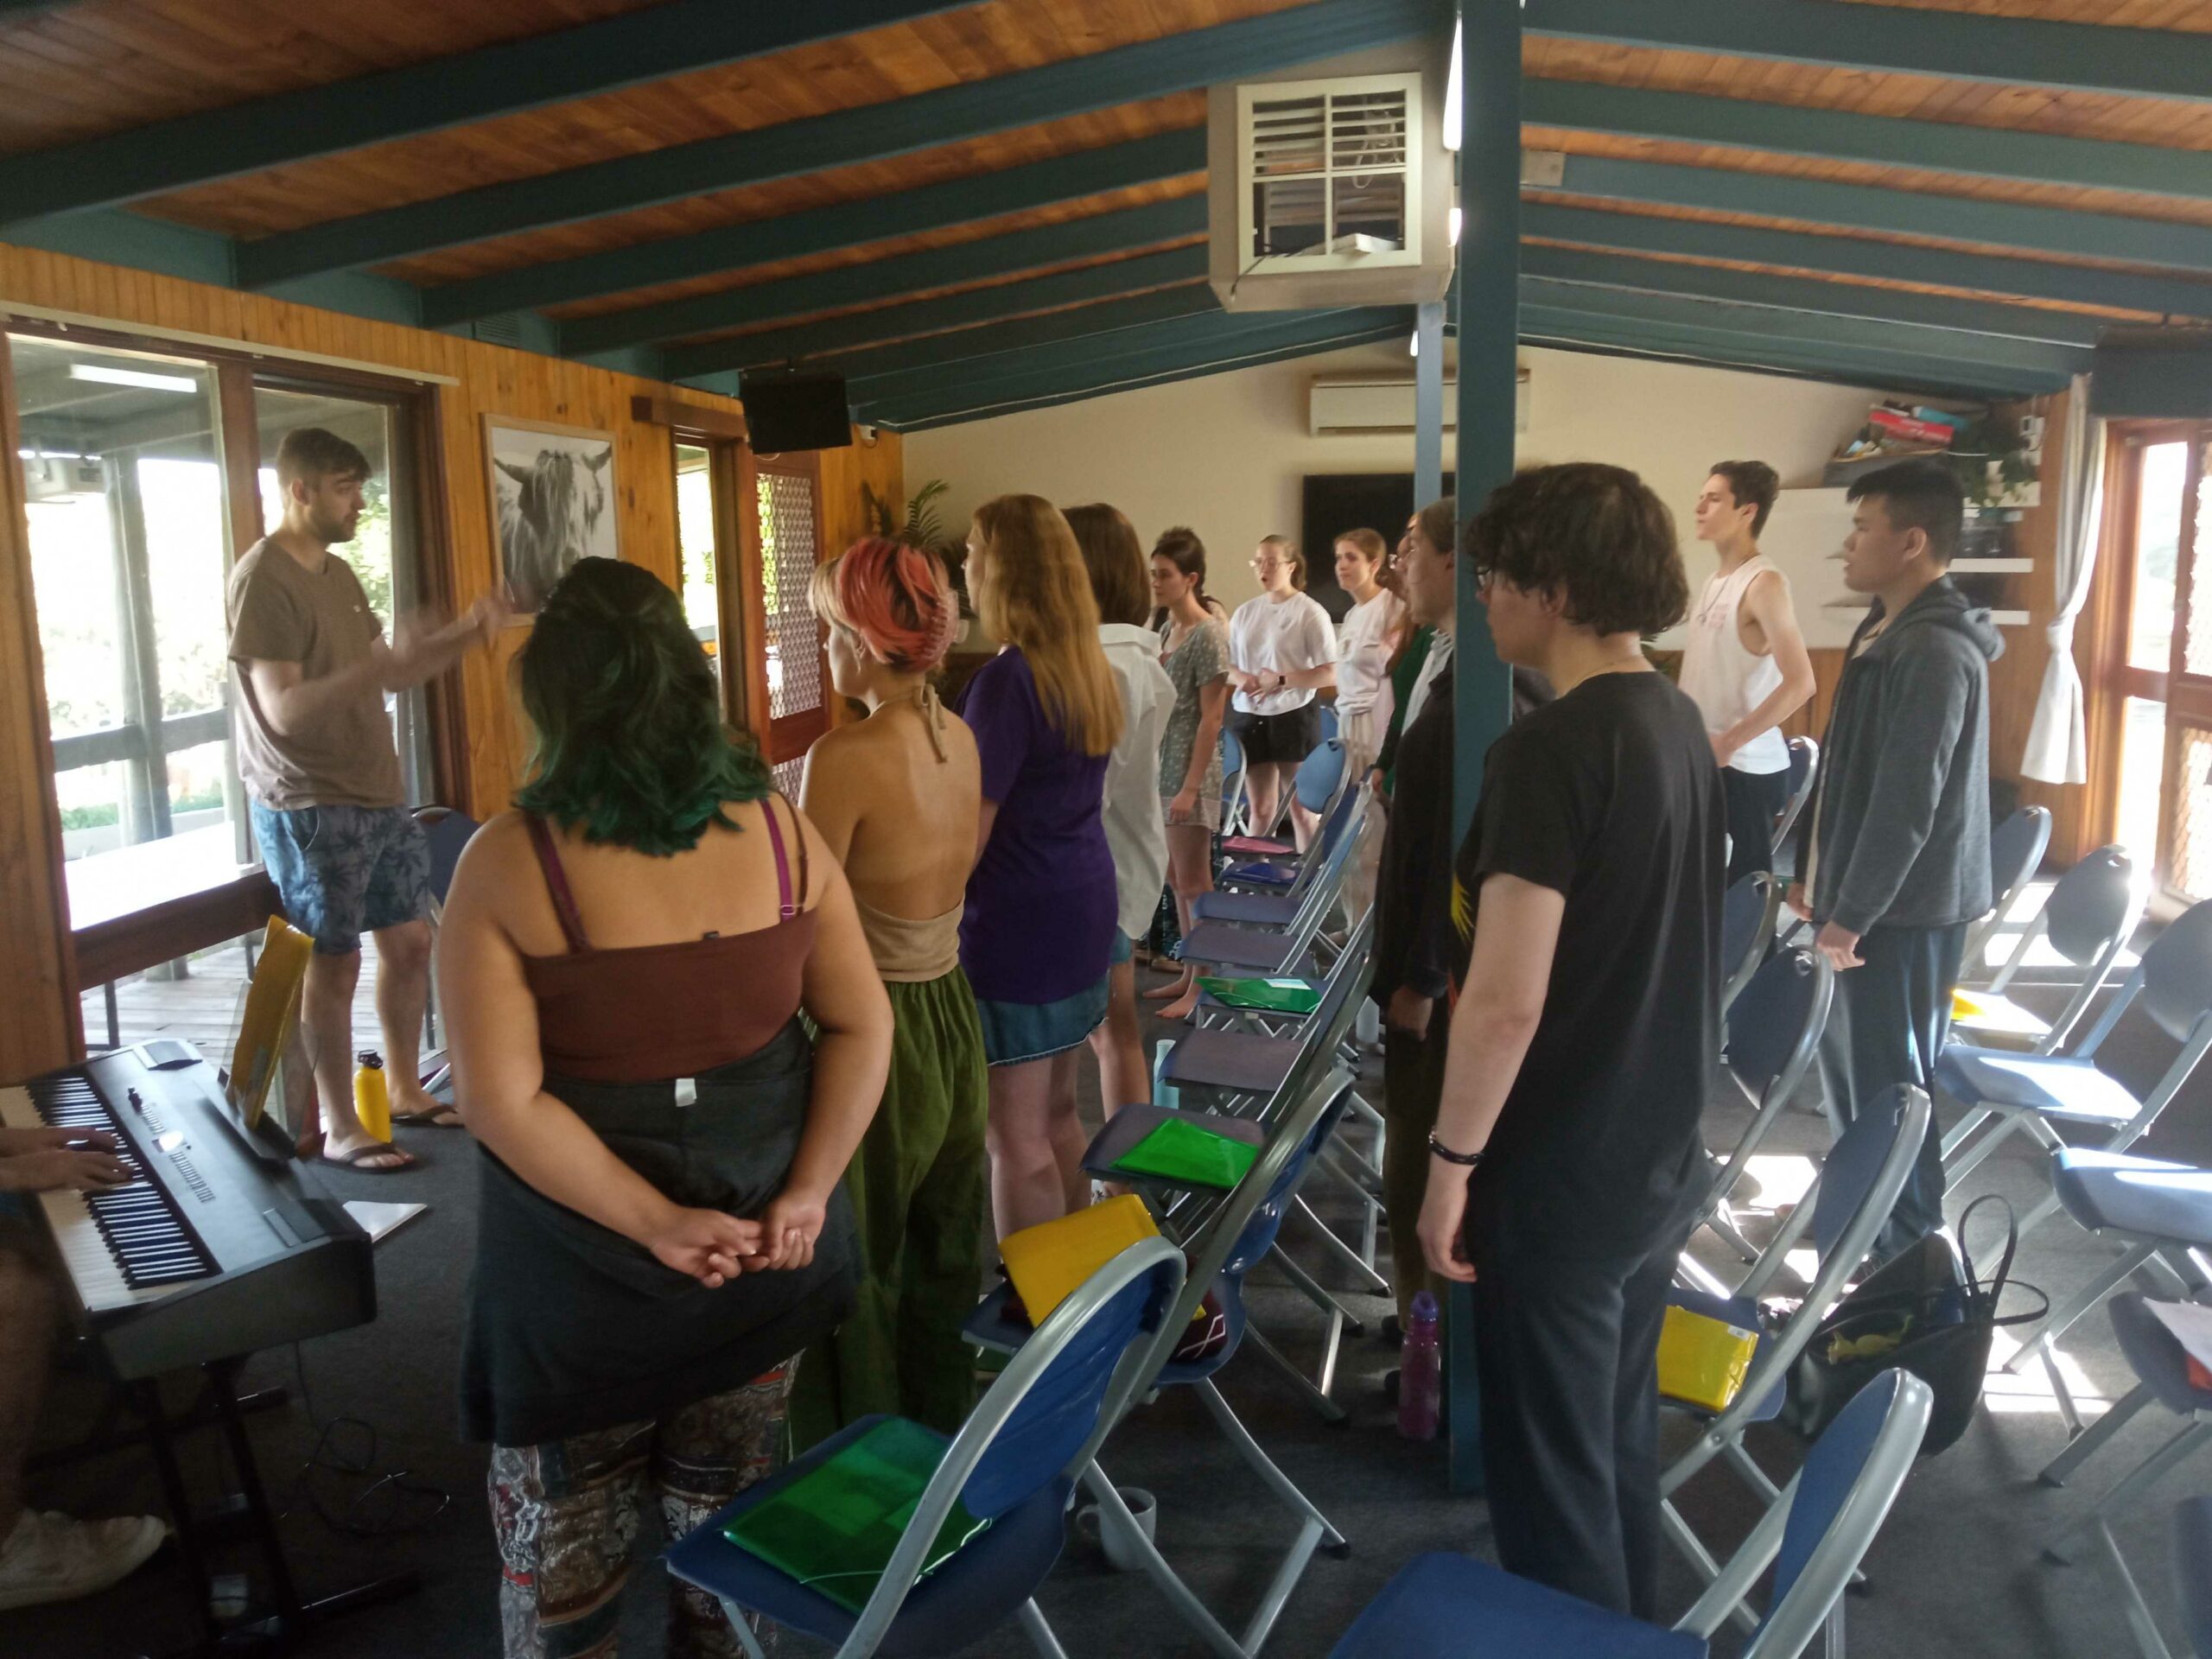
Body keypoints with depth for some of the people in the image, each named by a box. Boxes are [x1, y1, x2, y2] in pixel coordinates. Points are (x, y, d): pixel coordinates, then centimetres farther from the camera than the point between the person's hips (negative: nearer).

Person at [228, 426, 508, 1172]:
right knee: (335, 962, -1)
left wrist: (462, 637, 5)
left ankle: (406, 1091, 27)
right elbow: (284, 710, -23)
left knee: (409, 941, 13)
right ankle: (337, 1128, 12)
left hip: (379, 796, 9)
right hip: (310, 810, -8)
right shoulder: (262, 579, -15)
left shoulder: (338, 573, 12)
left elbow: (384, 674, 18)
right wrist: (375, 667, -36)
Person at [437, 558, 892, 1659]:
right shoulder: (778, 830, -8)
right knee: (730, 1506, 24)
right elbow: (862, 1025, -7)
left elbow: (498, 1100, -20)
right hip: (763, 1239, 3)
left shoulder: (506, 863, -16)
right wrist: (807, 1193, -9)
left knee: (566, 1532, 21)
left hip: (584, 1263, -3)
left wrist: (656, 1224, -17)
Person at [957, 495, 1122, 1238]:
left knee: (1017, 1137, 2)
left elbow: (968, 835, -16)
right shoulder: (1089, 665, 8)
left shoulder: (1007, 679, -18)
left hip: (1016, 922, -9)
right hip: (1083, 906, 9)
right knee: (1056, 1113, 19)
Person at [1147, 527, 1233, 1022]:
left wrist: (1190, 787, -18)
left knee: (1194, 884, -1)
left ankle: (1203, 985, 8)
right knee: (1176, 880, 14)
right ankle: (1190, 972, 24)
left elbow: (1210, 719, -15)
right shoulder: (1167, 630, 11)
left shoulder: (1209, 634, -13)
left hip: (1189, 775, -8)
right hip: (1161, 771, 8)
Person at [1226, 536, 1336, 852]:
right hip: (1249, 716, 5)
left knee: (1302, 806, 1)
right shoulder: (1245, 612, 11)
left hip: (1293, 715, -5)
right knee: (1261, 807, 10)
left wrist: (1282, 680, -18)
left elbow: (1331, 674, -10)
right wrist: (1241, 677, -7)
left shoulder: (1309, 612, -5)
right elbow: (1225, 663, 16)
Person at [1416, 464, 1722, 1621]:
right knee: (1620, 1435, 24)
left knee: (1550, 1467, 9)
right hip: (1660, 1154, 9)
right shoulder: (1681, 724, 4)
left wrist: (1452, 1158, -13)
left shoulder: (1549, 749, -22)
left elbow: (1506, 1001, -25)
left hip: (1559, 1173, -9)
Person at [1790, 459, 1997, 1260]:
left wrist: (1851, 914, -19)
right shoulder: (1886, 630, 11)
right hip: (1865, 895, 10)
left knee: (1889, 1080, 0)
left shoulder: (1935, 650, -21)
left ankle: (1908, 1255, 14)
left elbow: (1907, 802, -23)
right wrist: (1815, 873, 18)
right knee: (1847, 1064, 19)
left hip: (1902, 907, -10)